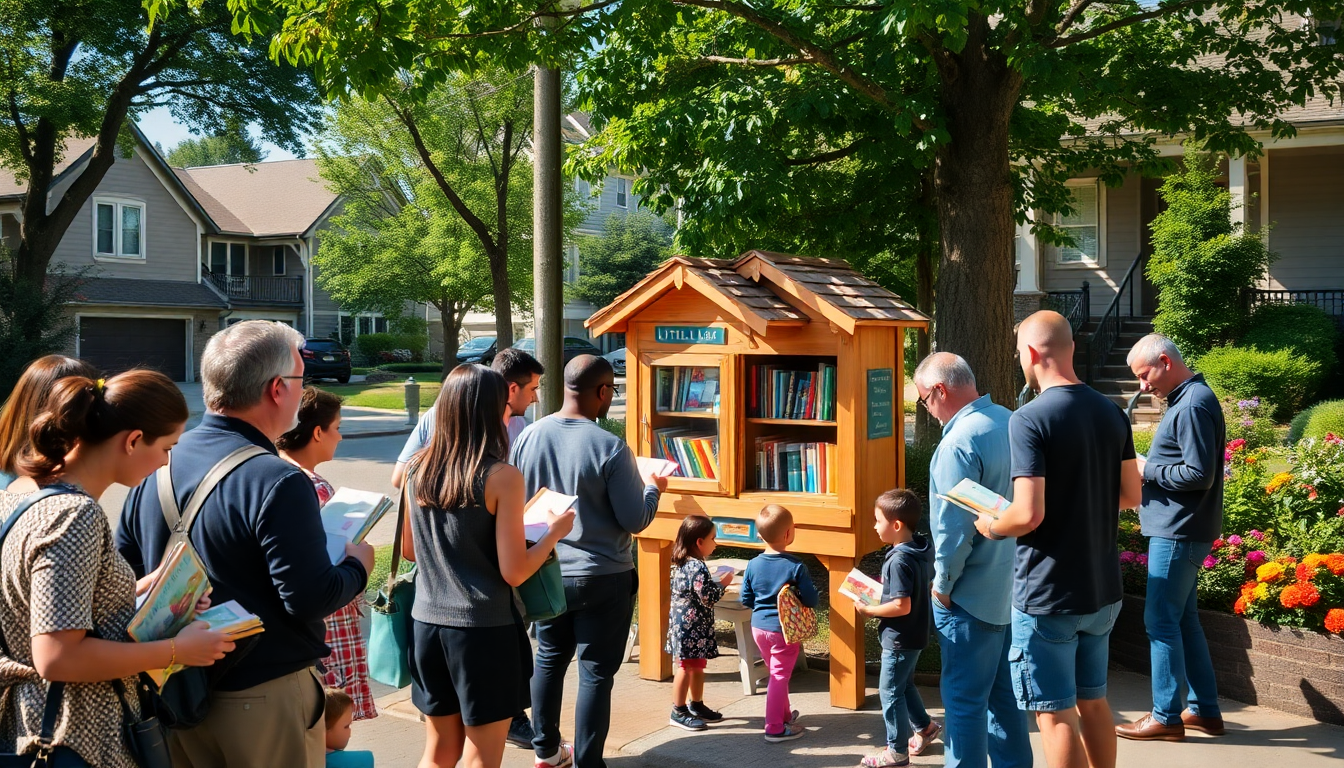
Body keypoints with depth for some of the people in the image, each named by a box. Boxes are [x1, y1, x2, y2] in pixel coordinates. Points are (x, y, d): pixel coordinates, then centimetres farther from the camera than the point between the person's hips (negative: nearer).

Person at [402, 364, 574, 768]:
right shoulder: (502, 477, -15)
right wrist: (554, 533, 0)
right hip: (484, 630, -6)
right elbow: (514, 572, -15)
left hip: (428, 623, 6)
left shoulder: (418, 470, 1)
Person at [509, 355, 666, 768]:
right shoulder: (610, 448, -21)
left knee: (550, 657, 22)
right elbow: (635, 521, -14)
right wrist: (653, 488, 6)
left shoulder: (528, 437, -5)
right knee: (596, 673, 5)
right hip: (603, 577, -5)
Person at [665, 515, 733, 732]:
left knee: (698, 665, 19)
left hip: (684, 622, 10)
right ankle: (678, 712, 6)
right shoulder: (698, 568, -22)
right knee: (686, 667, -2)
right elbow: (708, 598, -22)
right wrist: (723, 583, -8)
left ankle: (696, 705, 31)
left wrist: (716, 583, 13)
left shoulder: (682, 564, 8)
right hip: (691, 626, -10)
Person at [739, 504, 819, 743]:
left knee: (776, 672, 22)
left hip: (758, 627, 6)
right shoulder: (795, 567, -19)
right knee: (780, 677, 2)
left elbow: (746, 600, 2)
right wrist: (796, 597, 5)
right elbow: (812, 600, -16)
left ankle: (785, 714, 38)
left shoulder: (753, 565, -5)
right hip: (784, 631, -5)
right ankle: (775, 728, 6)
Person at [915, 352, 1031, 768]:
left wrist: (943, 585, -8)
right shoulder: (1010, 422, 4)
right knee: (1004, 692, 19)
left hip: (972, 596, -9)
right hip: (1011, 589, 9)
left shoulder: (960, 442, -23)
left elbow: (954, 529, -22)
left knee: (964, 701, 2)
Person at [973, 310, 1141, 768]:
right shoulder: (1111, 413, 3)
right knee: (1093, 700, 20)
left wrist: (991, 527, -5)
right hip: (1103, 590, 7)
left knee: (1055, 715, 3)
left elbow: (1029, 514, -24)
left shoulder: (1030, 420, -19)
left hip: (1047, 596, -7)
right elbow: (1131, 496, 9)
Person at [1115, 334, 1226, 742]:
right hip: (1179, 529, 10)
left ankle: (1166, 716, 5)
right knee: (1184, 618, 16)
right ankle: (1204, 710, 23)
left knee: (1162, 620, -3)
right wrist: (1147, 470, 7)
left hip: (1178, 533, -10)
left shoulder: (1194, 406, -18)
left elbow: (1199, 475, -23)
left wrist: (1147, 470, -13)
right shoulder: (1186, 399, 14)